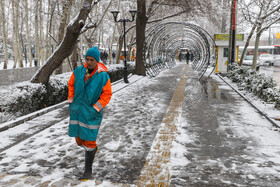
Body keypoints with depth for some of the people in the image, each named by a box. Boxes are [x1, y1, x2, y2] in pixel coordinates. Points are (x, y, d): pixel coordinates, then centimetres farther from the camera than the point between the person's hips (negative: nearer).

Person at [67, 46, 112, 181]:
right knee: (79, 139, 14)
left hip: (91, 113, -4)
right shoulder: (78, 71, -5)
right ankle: (93, 149, 47)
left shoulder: (103, 76, -14)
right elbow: (71, 85, 10)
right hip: (77, 111, 4)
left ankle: (88, 170, 17)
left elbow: (107, 94, -8)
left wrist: (95, 109, -14)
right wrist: (71, 101, 4)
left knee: (89, 140, 0)